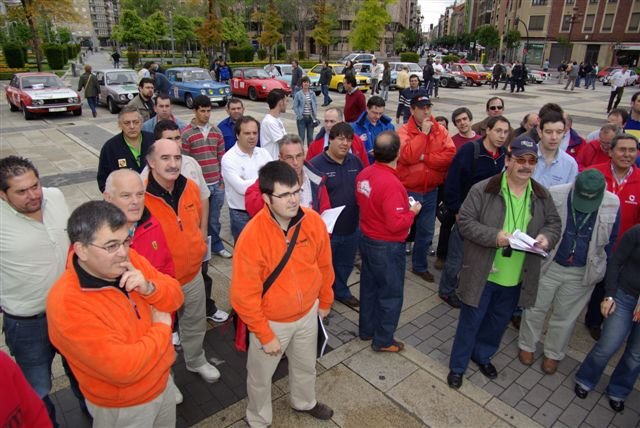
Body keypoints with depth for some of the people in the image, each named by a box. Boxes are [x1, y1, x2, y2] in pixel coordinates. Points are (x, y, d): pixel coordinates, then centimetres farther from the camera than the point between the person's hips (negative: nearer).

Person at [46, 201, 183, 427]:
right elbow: (124, 368, -33)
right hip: (122, 407, -5)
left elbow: (175, 297, -5)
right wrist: (162, 327, -20)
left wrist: (150, 288, -26)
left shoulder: (129, 259, -14)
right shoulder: (66, 304, -32)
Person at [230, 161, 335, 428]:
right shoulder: (252, 236, -31)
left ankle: (304, 402, 61)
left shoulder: (314, 222, -18)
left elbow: (324, 266, -1)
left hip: (307, 313, 4)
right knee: (261, 376, 21)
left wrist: (325, 301, 11)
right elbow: (244, 296, -23)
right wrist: (265, 335, -15)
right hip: (270, 320, -4)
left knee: (306, 365, 29)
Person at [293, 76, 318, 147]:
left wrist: (315, 115, 1)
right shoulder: (298, 94, -6)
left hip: (311, 118, 3)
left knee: (310, 137, 11)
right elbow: (295, 106, -4)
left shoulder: (312, 93, 4)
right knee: (301, 137, 0)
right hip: (302, 118, -3)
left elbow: (315, 104, 11)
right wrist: (299, 116, -12)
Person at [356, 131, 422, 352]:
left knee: (369, 286, 22)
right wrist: (413, 211, -12)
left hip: (367, 239, 8)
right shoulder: (391, 184, -29)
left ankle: (366, 329, 40)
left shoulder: (364, 174, -4)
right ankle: (383, 340, 26)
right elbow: (395, 224, -28)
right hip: (388, 247, -8)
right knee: (390, 294, 11)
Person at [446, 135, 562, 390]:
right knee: (471, 322, 9)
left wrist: (546, 237, -12)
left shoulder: (541, 195, 2)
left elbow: (554, 223, 11)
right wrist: (494, 236, -26)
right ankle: (457, 366, 29)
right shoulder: (483, 190, -14)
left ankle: (482, 356, 47)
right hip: (483, 274, -5)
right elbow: (465, 221, -13)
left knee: (499, 322, 22)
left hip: (517, 278, 5)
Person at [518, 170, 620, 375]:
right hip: (548, 265, -1)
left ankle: (553, 354, 36)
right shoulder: (554, 196, -19)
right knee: (535, 308, 13)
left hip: (582, 273, 2)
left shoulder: (613, 205, -12)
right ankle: (527, 346, 35)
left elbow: (610, 240, 3)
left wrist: (599, 267, 6)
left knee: (565, 316, 16)